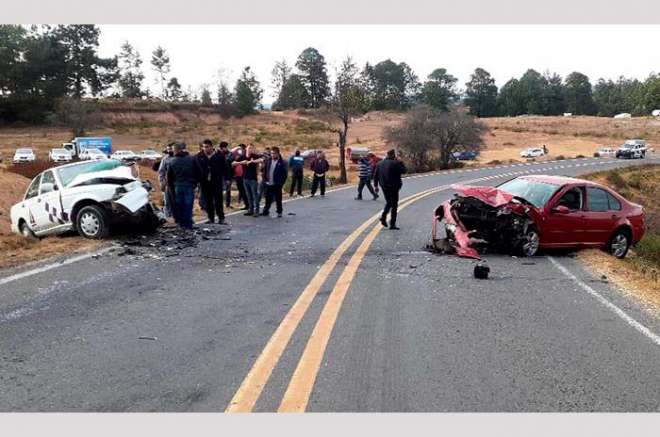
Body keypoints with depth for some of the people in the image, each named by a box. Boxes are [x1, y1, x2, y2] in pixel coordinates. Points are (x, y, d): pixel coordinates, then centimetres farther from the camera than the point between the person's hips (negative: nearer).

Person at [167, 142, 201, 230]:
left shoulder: (172, 161, 4)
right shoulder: (192, 159, -1)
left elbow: (169, 176, 7)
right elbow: (198, 173, 1)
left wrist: (170, 186, 17)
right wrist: (195, 183, 10)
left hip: (177, 186, 2)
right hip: (189, 185, -1)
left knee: (178, 206, 10)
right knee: (188, 206, 0)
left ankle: (180, 223, 12)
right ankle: (188, 225, 0)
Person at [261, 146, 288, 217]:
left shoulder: (282, 162, -8)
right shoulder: (267, 161, 6)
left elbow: (284, 173, -9)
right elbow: (264, 170, 12)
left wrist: (281, 183, -12)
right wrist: (265, 179, 4)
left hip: (277, 184, -4)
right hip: (268, 184, 4)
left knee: (278, 199, 6)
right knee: (268, 199, 12)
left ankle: (279, 212, 16)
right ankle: (266, 211, 22)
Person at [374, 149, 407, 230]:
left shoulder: (380, 163, 6)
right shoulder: (395, 163, -14)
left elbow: (375, 176, 8)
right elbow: (403, 170, -8)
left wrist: (376, 185, 14)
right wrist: (400, 162, 1)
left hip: (384, 187, 6)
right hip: (393, 187, -6)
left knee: (388, 203, 24)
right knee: (394, 205, 3)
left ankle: (383, 217, 4)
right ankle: (392, 224, 3)